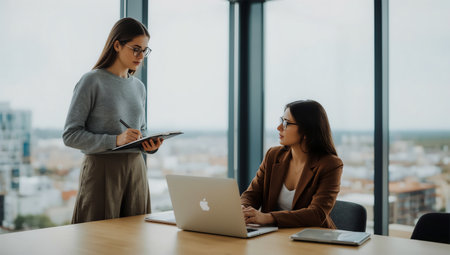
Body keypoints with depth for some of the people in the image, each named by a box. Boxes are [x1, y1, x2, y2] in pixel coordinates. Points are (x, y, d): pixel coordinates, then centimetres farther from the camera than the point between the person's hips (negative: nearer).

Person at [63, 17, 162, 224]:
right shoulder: (92, 81, -6)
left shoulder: (138, 87, 12)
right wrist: (115, 140, -21)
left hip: (135, 169, 6)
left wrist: (150, 146, -1)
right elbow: (70, 135, -10)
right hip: (102, 170, -5)